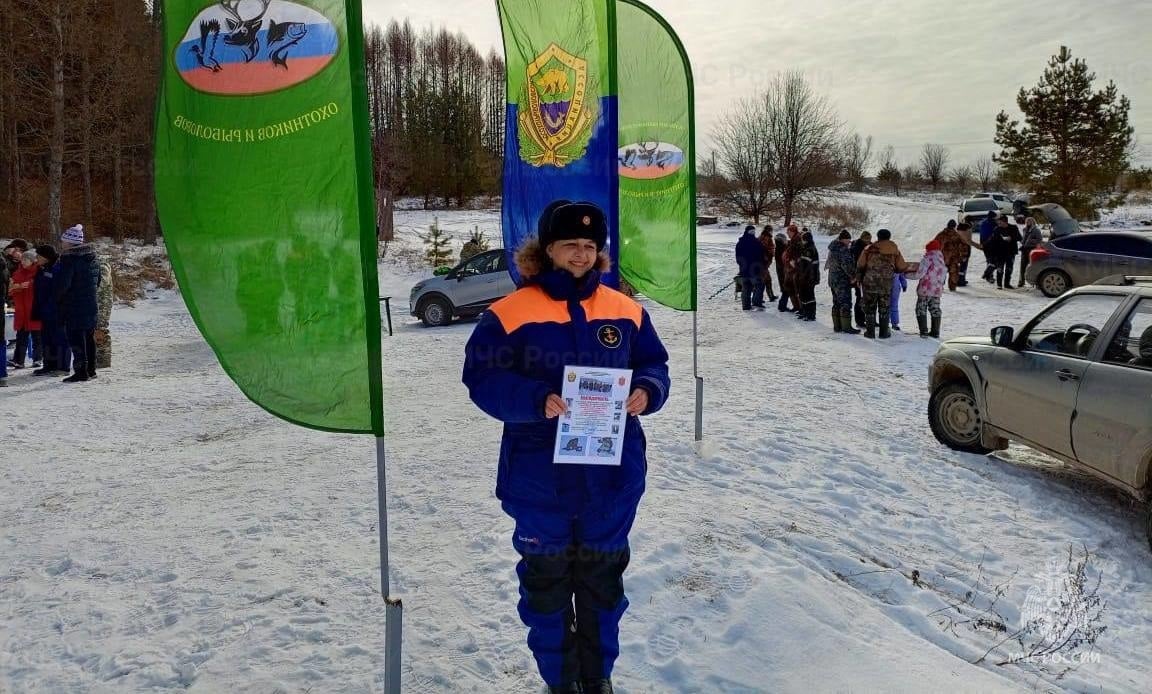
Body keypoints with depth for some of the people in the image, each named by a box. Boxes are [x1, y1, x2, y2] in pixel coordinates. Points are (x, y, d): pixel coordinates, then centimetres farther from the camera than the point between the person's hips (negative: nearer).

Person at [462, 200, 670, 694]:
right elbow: (483, 378, -11)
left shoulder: (625, 311, 3)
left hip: (612, 477, 3)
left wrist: (647, 391, -13)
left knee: (603, 578, 18)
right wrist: (536, 400, -27)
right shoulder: (511, 312, -8)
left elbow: (654, 366, 10)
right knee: (547, 580, 12)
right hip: (541, 477, -3)